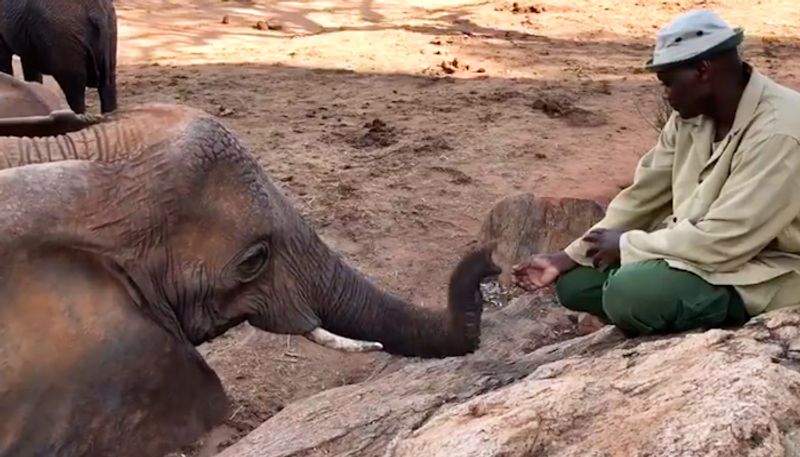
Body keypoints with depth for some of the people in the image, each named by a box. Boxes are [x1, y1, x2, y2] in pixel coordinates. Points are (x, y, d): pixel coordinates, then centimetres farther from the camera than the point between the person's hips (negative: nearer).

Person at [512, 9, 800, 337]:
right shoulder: (690, 115, 0)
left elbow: (725, 241, -29)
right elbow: (643, 195, 4)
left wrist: (626, 245, -17)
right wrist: (568, 258, -1)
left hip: (762, 273, -8)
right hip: (695, 247, 8)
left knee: (629, 292, -29)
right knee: (574, 282, -1)